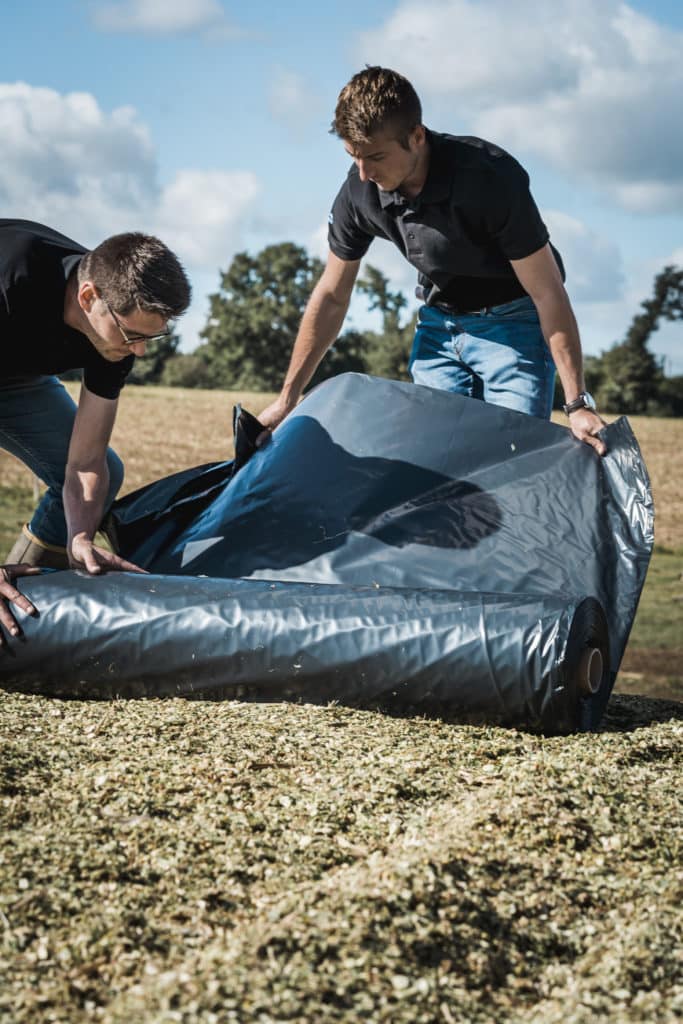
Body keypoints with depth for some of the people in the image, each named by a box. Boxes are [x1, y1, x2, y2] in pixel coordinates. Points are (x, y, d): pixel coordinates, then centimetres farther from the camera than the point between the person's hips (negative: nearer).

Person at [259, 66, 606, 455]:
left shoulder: (492, 178, -31)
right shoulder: (360, 191, -15)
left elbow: (548, 294, -26)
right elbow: (331, 296, -1)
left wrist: (578, 402, -29)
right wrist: (287, 399, 0)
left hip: (514, 320, -5)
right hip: (439, 323, 5)